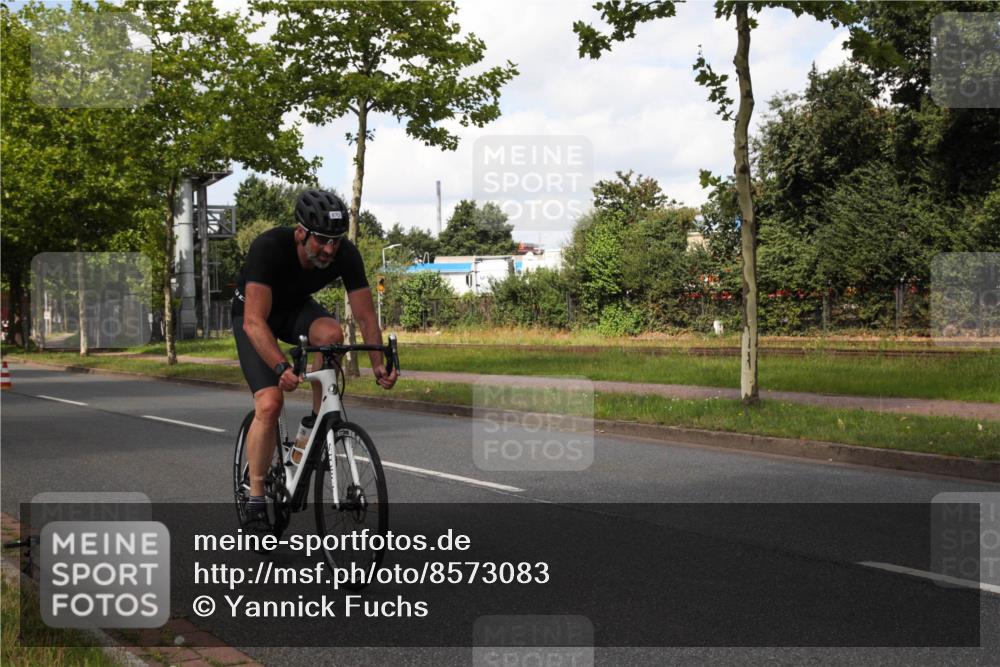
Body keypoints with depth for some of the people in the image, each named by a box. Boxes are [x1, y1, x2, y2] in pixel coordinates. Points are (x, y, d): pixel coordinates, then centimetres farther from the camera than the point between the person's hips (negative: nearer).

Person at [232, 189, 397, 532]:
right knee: (270, 403, -21)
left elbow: (366, 316, -21)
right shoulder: (268, 248, -37)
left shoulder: (346, 254, -26)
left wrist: (378, 364, -36)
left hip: (297, 308, 3)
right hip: (254, 313, -3)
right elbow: (254, 321, -44)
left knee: (331, 333, -32)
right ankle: (255, 501, -7)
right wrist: (282, 367, -57)